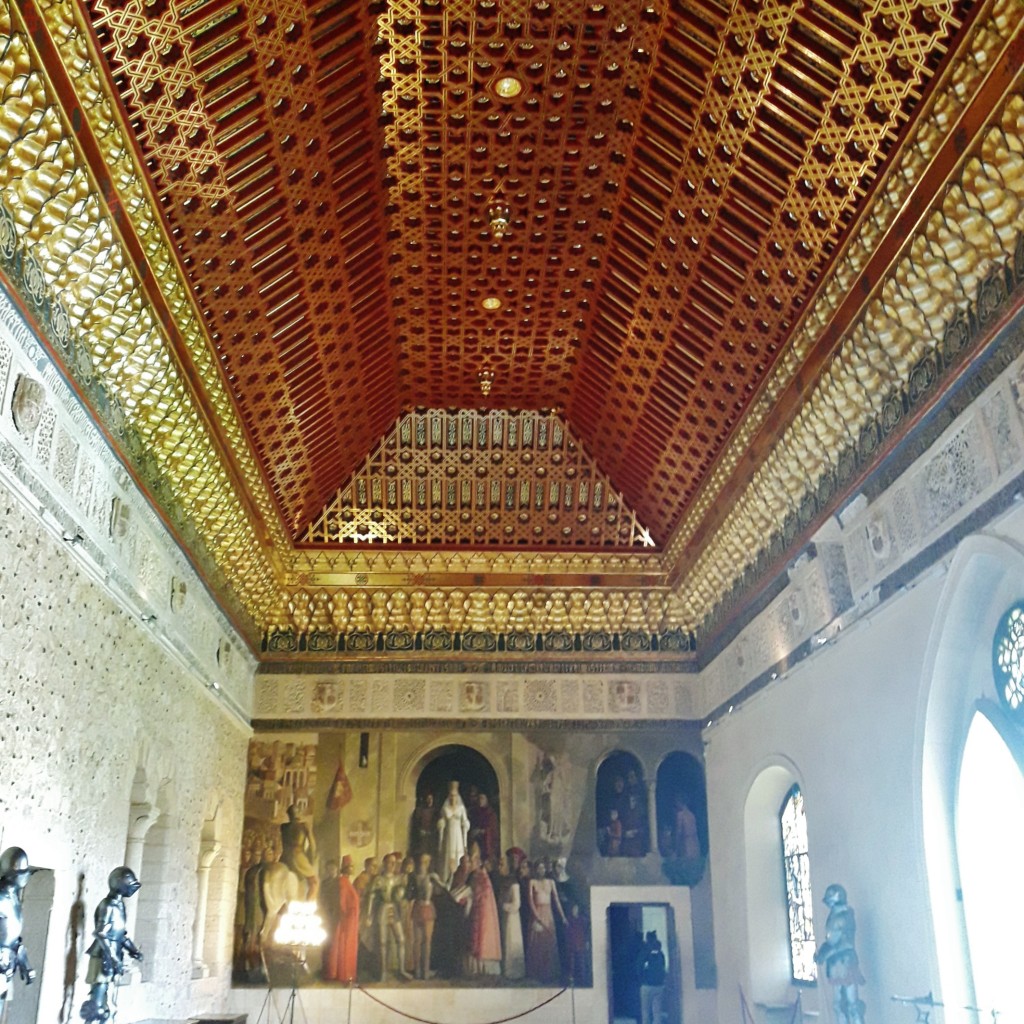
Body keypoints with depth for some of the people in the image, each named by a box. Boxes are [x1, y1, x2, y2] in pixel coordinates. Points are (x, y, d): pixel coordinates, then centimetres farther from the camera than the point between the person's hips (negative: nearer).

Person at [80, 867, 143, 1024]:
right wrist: (113, 958, -25)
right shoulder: (109, 905, -16)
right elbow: (101, 934, -23)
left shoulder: (119, 905, 11)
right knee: (98, 994, -10)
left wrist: (133, 949, 10)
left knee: (103, 995, 12)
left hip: (112, 956, 9)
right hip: (104, 956, -9)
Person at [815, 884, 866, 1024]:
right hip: (836, 963, 9)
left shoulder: (845, 916, -11)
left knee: (852, 1003, -9)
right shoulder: (833, 916, 13)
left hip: (846, 961, -9)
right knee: (838, 1003, 11)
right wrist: (820, 953, -1)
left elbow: (844, 942, -16)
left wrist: (824, 955, -19)